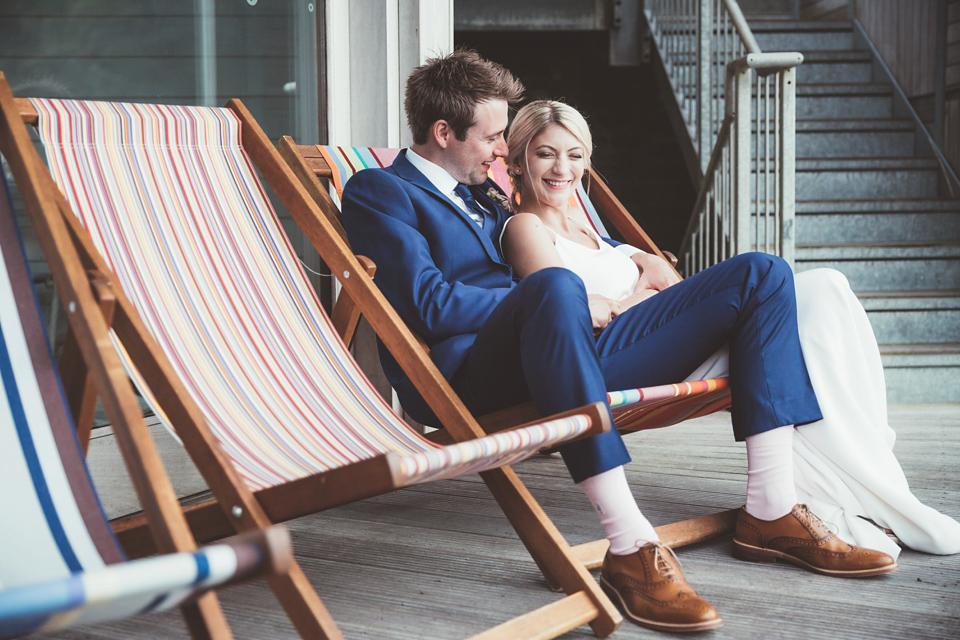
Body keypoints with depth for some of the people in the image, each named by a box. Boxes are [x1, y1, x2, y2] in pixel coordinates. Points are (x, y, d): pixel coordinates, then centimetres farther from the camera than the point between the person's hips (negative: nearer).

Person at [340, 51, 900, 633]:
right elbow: (428, 305, -11)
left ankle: (770, 512, -8)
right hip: (468, 379, -8)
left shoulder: (481, 193, 29)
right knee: (554, 284, -43)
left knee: (762, 274, 1)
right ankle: (630, 549, -42)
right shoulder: (379, 190, 4)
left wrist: (641, 259, 25)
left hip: (568, 348, 8)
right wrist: (569, 302, -9)